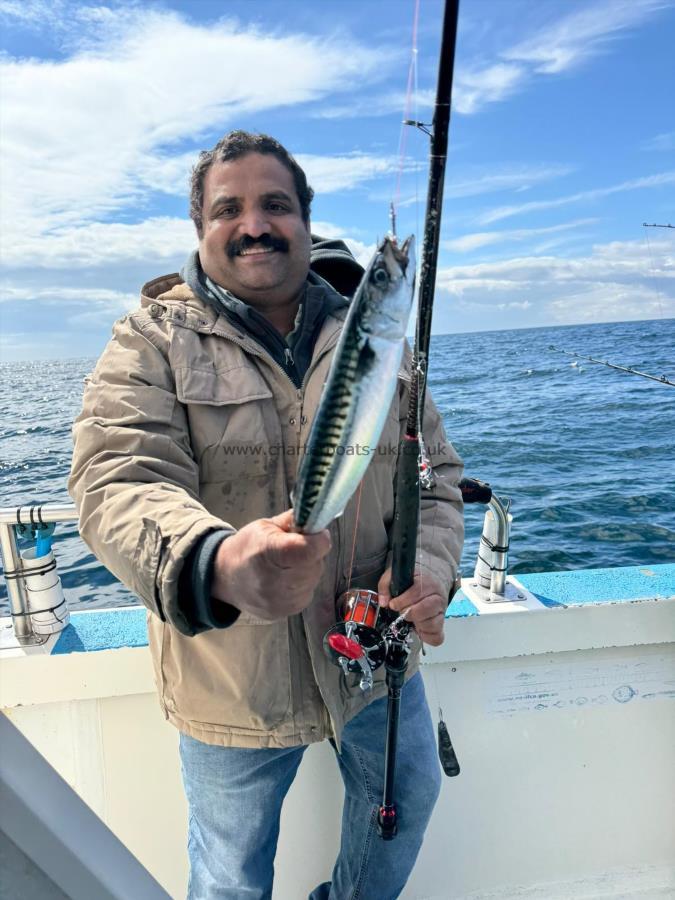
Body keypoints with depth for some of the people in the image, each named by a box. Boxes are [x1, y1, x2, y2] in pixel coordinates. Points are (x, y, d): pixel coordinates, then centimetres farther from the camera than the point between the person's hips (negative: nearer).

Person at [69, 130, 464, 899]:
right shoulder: (153, 341, -10)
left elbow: (434, 471, 4)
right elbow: (118, 486, -24)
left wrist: (429, 566, -16)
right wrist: (218, 565, -45)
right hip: (232, 683, -2)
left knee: (408, 798, 26)